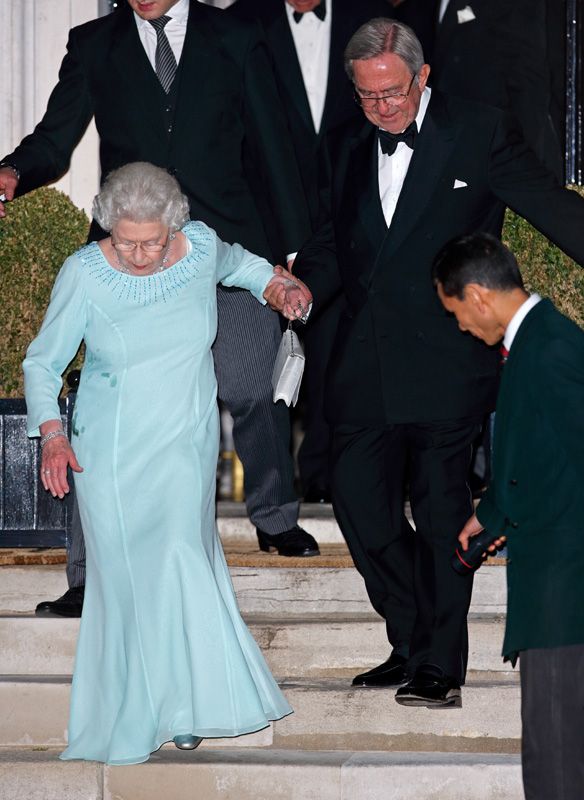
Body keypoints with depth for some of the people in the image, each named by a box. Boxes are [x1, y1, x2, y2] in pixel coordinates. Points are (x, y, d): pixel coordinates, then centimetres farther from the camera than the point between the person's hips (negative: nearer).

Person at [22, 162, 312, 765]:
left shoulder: (202, 246, -7)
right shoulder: (85, 274, -14)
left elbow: (239, 265, 20)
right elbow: (43, 362, -4)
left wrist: (281, 288, 2)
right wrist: (50, 433, -17)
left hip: (186, 444, 1)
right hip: (112, 454, -1)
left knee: (181, 561, -11)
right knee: (126, 577, 1)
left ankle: (186, 706, 5)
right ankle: (133, 716, 14)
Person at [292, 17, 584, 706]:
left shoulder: (481, 135, -3)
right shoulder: (350, 147, 13)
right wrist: (304, 285, 1)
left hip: (443, 358, -5)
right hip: (365, 360, 5)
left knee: (441, 506, -1)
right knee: (357, 494, 3)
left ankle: (441, 667, 9)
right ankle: (412, 641, 22)